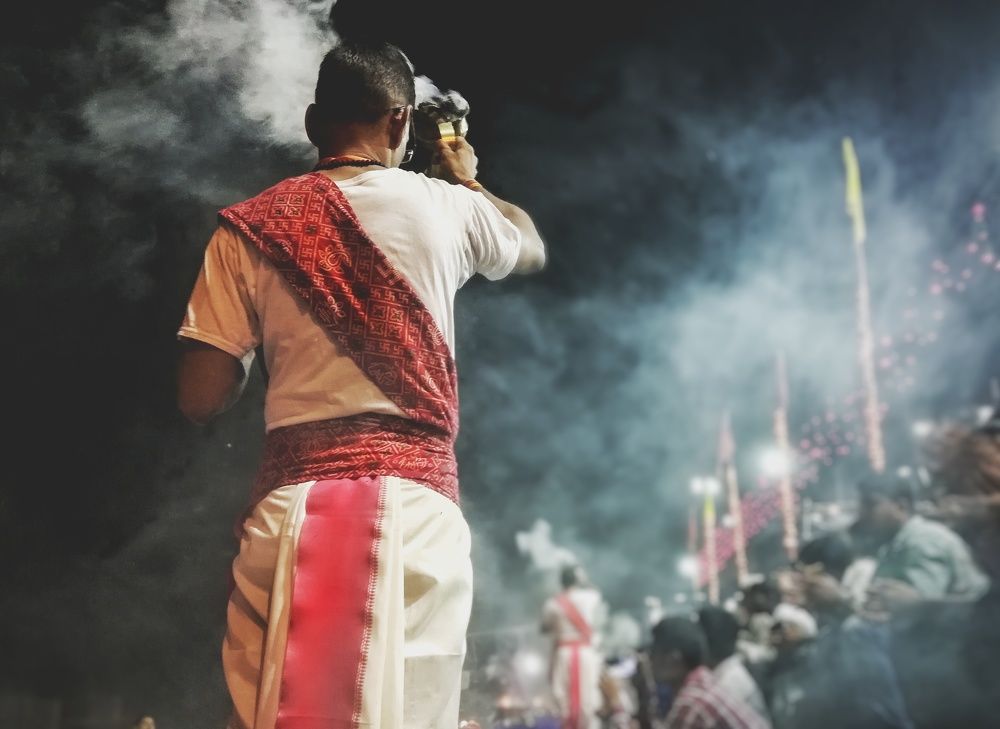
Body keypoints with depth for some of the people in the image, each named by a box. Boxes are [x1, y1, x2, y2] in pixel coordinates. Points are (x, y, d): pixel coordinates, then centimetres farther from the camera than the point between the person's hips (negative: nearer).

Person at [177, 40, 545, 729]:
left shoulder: (252, 227, 5)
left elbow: (201, 398, 3)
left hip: (300, 498, 0)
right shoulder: (446, 208, 7)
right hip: (422, 497, 1)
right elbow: (531, 247, 30)